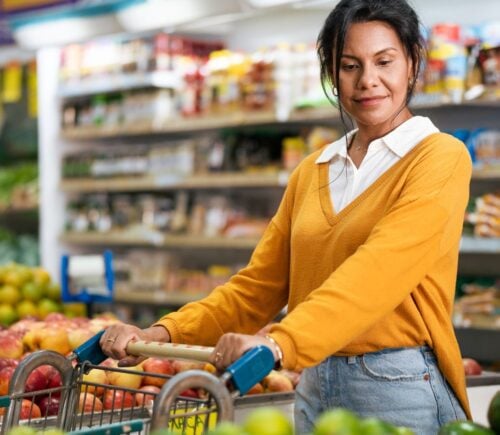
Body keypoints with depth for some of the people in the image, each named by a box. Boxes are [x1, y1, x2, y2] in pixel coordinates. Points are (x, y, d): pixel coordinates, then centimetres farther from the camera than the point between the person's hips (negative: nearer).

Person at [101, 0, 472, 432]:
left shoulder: (440, 157, -7)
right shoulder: (311, 172, 11)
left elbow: (381, 269, -23)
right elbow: (260, 283, 10)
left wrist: (281, 342, -36)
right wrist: (165, 332, -5)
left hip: (402, 392, -5)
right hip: (314, 387, 5)